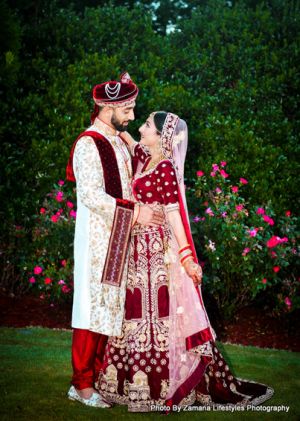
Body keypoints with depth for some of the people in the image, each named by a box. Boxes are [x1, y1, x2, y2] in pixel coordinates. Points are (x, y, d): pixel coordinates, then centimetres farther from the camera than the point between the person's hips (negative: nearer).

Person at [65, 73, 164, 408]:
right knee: (93, 305, -4)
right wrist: (134, 212, -21)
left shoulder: (120, 142, 14)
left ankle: (98, 374, 18)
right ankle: (81, 384, 4)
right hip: (97, 239, -8)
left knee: (110, 306, 10)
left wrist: (143, 212, 7)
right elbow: (90, 195, -21)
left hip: (119, 239, 8)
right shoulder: (88, 144, -12)